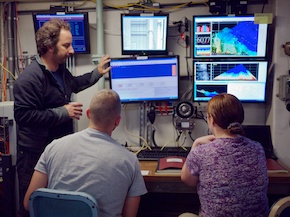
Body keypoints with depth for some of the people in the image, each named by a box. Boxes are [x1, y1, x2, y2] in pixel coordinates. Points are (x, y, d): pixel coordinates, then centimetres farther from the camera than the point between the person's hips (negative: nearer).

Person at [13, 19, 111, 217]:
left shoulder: (61, 70, 7)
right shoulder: (30, 77, -23)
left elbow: (74, 84, 29)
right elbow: (24, 116, -28)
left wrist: (98, 73, 26)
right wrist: (64, 112, -24)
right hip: (35, 156, -8)